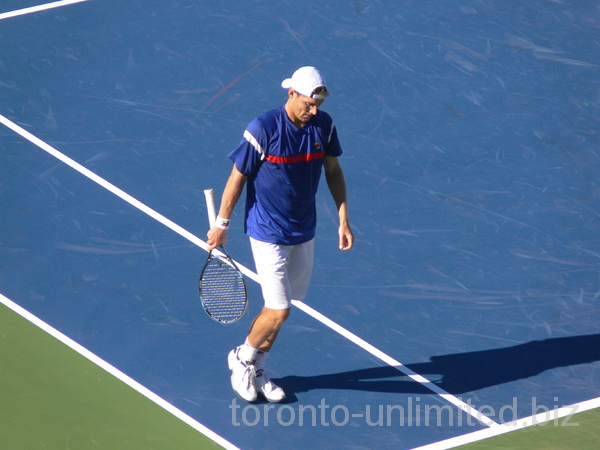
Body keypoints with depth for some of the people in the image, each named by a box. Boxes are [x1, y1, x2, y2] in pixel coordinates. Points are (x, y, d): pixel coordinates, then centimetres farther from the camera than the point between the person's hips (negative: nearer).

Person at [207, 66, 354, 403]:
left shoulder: (323, 125, -5)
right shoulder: (263, 130, -20)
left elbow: (333, 170, 9)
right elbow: (237, 178, -9)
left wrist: (343, 218, 6)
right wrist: (221, 224, -2)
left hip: (304, 232, 5)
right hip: (268, 233, -5)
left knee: (279, 309, 12)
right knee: (279, 311, -7)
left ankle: (255, 370, 30)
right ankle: (242, 359, 20)